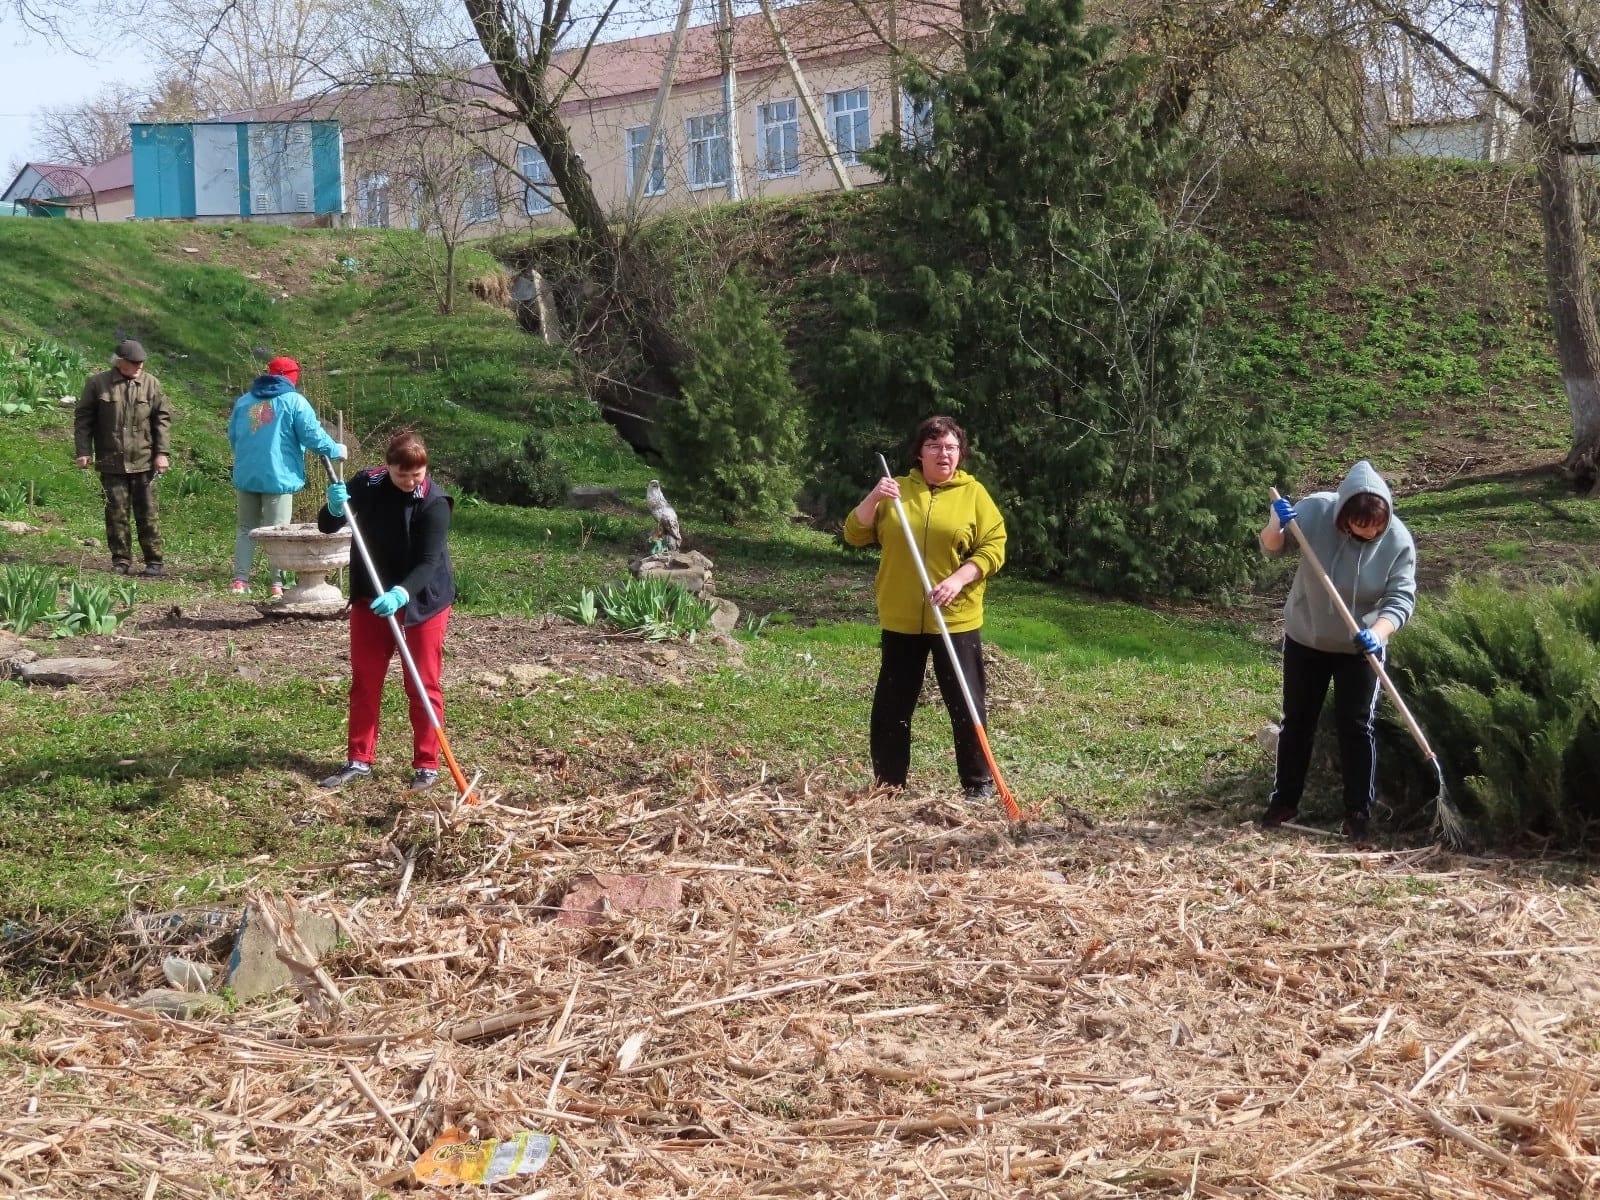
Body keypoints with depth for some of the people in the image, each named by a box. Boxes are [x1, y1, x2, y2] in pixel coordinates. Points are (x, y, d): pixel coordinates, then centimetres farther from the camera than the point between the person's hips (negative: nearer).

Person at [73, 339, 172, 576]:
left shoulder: (151, 384, 3)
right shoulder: (98, 384, 0)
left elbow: (162, 419, 5)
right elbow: (82, 418, 3)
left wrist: (162, 453, -2)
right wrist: (83, 451, -3)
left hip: (144, 461, 0)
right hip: (111, 462, 0)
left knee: (147, 512, 2)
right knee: (116, 512, 3)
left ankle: (154, 561, 7)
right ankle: (121, 560, 11)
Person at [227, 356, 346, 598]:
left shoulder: (243, 401, 12)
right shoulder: (294, 401, -5)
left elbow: (232, 437, 20)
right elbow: (313, 435, -8)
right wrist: (336, 450, 8)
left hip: (246, 476, 4)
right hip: (278, 476, -4)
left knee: (246, 529, 13)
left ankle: (240, 580, 6)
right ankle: (278, 584, -3)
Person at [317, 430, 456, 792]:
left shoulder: (434, 502, -21)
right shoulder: (366, 483, -9)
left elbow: (429, 562, -27)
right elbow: (326, 527, 0)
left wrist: (401, 593, -44)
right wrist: (334, 509, -23)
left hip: (422, 601, -4)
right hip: (370, 598, 4)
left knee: (423, 685, 1)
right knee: (364, 681, 9)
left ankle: (427, 765, 10)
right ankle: (359, 761, 18)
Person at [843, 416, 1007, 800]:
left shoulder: (973, 493, 1)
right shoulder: (896, 489, 7)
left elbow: (994, 545, -6)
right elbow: (855, 535, 3)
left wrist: (958, 580, -19)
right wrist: (873, 499, -14)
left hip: (956, 619, -2)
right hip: (901, 620, 2)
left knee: (966, 705, 1)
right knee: (891, 706, 6)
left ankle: (979, 783, 13)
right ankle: (888, 786, 16)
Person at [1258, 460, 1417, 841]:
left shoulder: (1398, 540, -22)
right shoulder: (1316, 511, -22)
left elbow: (1401, 599, -21)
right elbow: (1271, 547, -14)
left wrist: (1378, 632, -40)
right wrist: (1276, 525, -38)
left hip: (1360, 648, -1)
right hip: (1304, 638, 1)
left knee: (1357, 726, 0)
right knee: (1297, 721, 12)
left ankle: (1359, 812, 8)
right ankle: (1284, 800, 25)